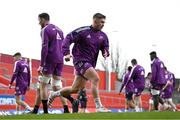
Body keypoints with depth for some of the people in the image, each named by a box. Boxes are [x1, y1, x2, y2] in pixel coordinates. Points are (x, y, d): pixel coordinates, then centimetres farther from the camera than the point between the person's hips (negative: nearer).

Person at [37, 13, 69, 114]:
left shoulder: (45, 30, -5)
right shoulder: (59, 30, 20)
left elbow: (44, 48, -13)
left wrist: (41, 65, -15)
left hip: (50, 60, -7)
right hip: (60, 60, 7)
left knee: (43, 85, 0)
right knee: (57, 87, 9)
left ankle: (45, 111, -8)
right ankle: (66, 110, -3)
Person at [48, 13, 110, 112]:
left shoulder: (103, 36, 8)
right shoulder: (83, 31, -10)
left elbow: (105, 47, 15)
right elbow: (68, 39, -11)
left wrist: (106, 52, -9)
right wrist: (66, 53, -23)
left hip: (90, 64, 7)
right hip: (80, 60, -7)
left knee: (75, 89, 11)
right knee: (96, 78, -26)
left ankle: (54, 94, 33)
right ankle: (99, 107, -25)